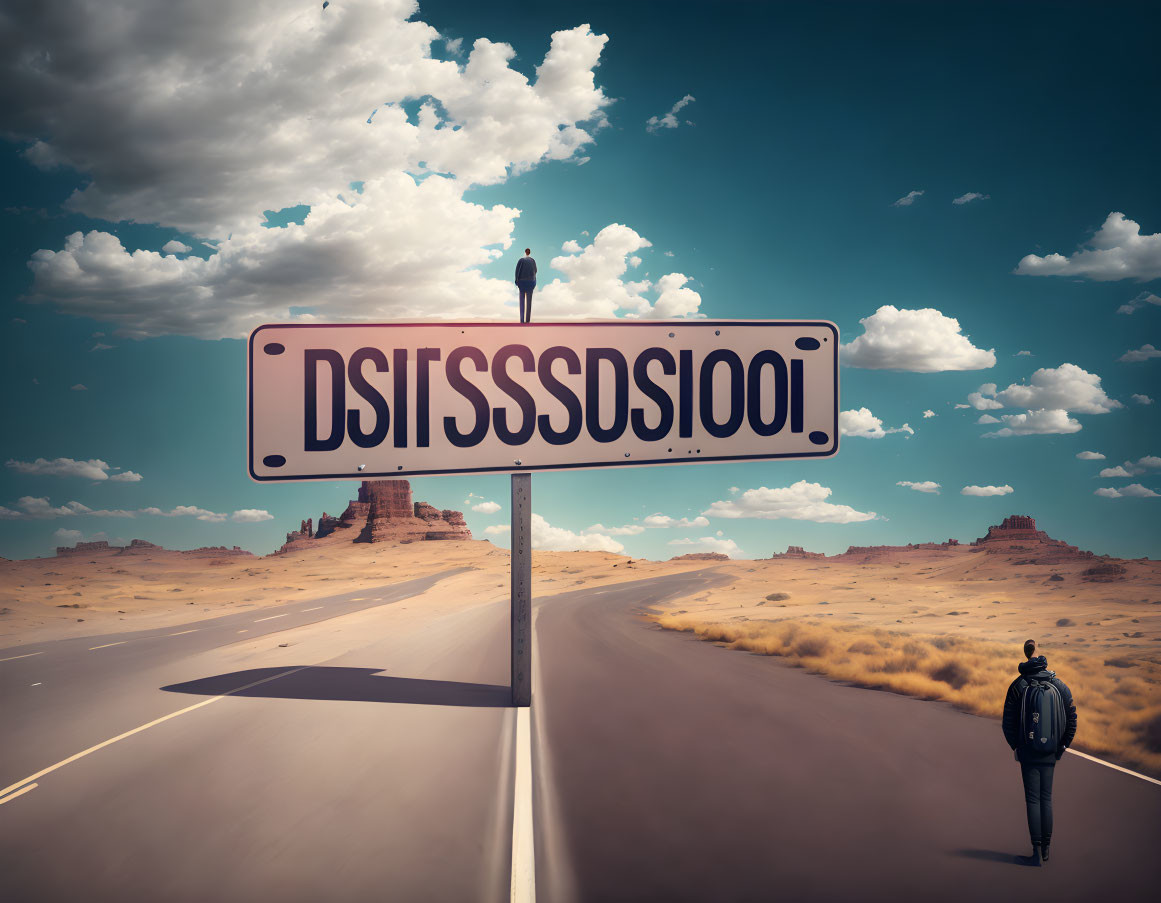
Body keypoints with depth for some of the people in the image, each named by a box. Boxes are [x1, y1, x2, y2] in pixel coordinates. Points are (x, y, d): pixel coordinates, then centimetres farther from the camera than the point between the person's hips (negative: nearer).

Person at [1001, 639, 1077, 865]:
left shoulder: (1018, 686, -8)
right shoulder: (1059, 685, -2)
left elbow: (1008, 723, -6)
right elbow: (1071, 720, 0)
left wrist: (1015, 746, 8)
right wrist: (1062, 746, 9)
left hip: (1028, 753, -2)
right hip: (1050, 753, 2)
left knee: (1033, 800, 2)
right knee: (1046, 798, 13)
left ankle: (1037, 850, -4)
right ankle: (1046, 849, 18)